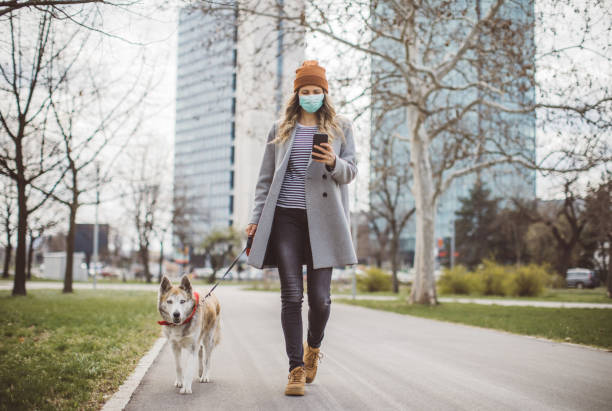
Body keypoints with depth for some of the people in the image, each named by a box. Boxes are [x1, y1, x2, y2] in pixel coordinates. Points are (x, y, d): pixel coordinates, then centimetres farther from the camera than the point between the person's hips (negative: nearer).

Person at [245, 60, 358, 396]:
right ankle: (296, 369, 4)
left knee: (319, 296, -3)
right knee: (291, 295, -3)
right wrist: (257, 218, 7)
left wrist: (333, 162, -14)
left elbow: (351, 171, 8)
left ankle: (313, 347, 27)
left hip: (322, 219, 0)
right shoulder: (280, 129, 14)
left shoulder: (340, 127, 12)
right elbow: (266, 177, 15)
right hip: (286, 217, 1)